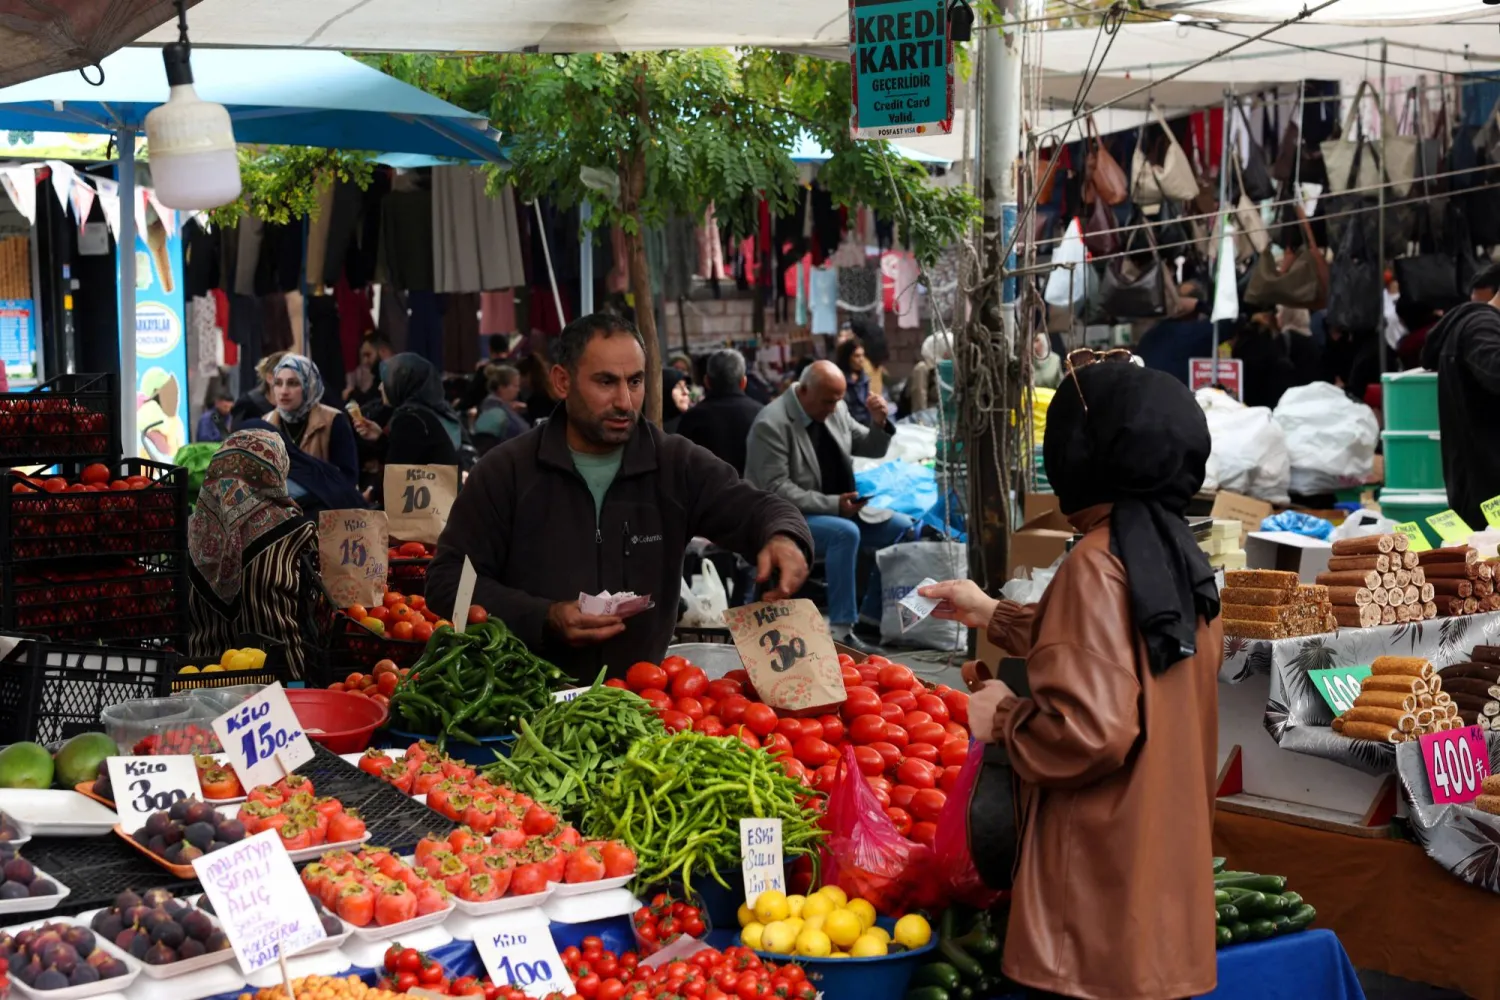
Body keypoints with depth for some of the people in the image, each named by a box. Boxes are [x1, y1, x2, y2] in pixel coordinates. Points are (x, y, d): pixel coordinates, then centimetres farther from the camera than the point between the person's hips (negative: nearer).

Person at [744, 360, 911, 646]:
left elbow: (872, 450, 16)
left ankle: (874, 614, 2)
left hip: (839, 510, 8)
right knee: (845, 533, -34)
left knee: (902, 527, -5)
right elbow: (776, 489, -22)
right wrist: (833, 505, -27)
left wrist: (880, 423, -7)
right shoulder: (771, 424, -17)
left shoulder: (837, 409, 5)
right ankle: (840, 630, -29)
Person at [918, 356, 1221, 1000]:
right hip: (1167, 869, 8)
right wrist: (992, 616, 31)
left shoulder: (1098, 565, -18)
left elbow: (1091, 731, -25)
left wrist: (1003, 720, -7)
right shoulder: (1178, 558, 7)